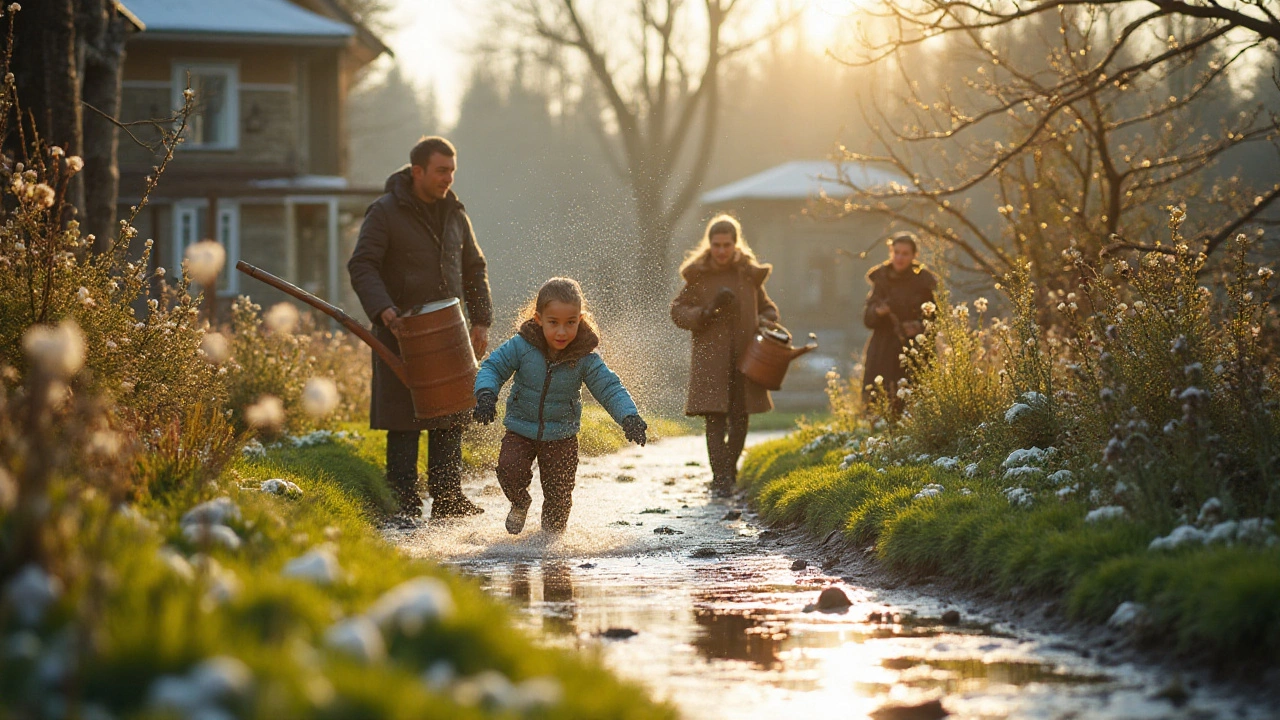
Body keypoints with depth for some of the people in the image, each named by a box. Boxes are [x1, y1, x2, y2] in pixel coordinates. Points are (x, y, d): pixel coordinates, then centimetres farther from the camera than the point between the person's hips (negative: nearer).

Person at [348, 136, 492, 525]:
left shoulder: (455, 214, 11)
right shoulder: (385, 212, -7)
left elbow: (474, 269, 19)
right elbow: (362, 266, -12)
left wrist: (480, 320, 10)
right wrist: (385, 312, -26)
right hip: (401, 333, -5)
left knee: (451, 418, 7)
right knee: (404, 420, -5)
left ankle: (447, 497, 15)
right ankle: (407, 505, -1)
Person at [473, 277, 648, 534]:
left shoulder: (586, 358, -15)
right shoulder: (521, 346, -15)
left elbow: (610, 388, -13)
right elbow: (492, 367, -8)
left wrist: (629, 418, -28)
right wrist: (486, 394, -27)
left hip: (562, 437, 0)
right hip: (521, 430, 0)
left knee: (559, 491, 2)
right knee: (509, 470, -21)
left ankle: (552, 533, 35)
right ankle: (520, 503, 15)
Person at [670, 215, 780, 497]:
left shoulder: (749, 274, 10)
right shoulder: (698, 275, 3)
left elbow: (767, 308, 21)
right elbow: (678, 311, 3)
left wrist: (765, 322, -1)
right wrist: (706, 313, -13)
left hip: (744, 357, 3)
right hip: (710, 358, -3)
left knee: (739, 420, 7)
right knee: (715, 419, -11)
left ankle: (729, 471, 25)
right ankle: (720, 478, -10)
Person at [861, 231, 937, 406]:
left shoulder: (924, 281, 0)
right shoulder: (881, 278, 6)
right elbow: (867, 318, 4)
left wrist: (920, 327, -14)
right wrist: (877, 312, -17)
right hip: (883, 354, 2)